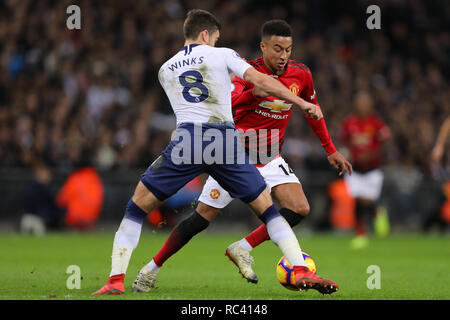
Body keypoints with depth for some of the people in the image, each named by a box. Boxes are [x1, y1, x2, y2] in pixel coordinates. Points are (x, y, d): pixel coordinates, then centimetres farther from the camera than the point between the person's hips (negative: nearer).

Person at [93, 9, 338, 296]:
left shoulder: (166, 70, 23)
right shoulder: (222, 55, 12)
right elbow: (261, 80, 2)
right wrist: (302, 103, 5)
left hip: (186, 140, 1)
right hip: (225, 141, -1)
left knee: (137, 208, 10)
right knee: (267, 208, 11)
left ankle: (116, 280, -3)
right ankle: (302, 272, 0)